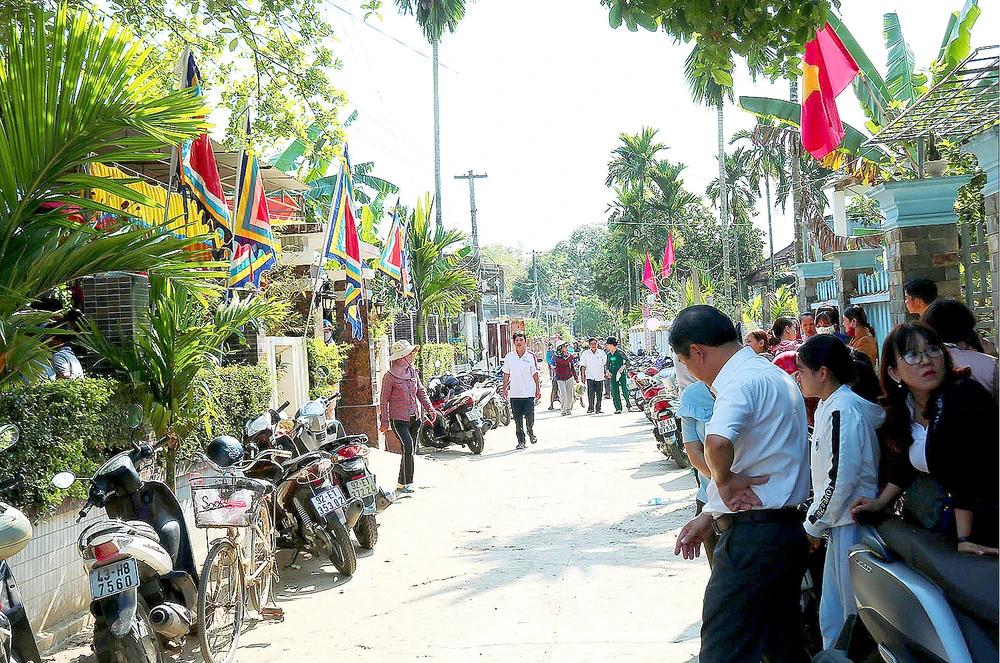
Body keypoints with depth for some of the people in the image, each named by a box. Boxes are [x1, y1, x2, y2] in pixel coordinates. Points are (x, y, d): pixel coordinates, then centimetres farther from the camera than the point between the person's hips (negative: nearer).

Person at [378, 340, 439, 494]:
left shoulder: (413, 372, 9)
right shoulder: (389, 376, -9)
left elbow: (421, 392, 17)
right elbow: (384, 399, -5)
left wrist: (429, 409, 7)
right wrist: (384, 421, -6)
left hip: (414, 418, 7)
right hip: (399, 419, -7)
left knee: (411, 451, 9)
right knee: (408, 447, -19)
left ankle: (402, 484, 21)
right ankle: (405, 483, -9)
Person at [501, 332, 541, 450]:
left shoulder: (531, 356, 1)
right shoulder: (509, 356, 4)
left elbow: (535, 373, 5)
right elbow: (506, 374, 10)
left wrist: (538, 389, 4)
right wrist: (504, 388, 6)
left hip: (529, 392, -1)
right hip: (514, 393, 1)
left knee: (529, 418, -2)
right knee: (518, 420, 3)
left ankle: (531, 433, 27)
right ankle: (521, 441, 11)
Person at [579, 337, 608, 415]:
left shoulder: (602, 353, 6)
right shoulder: (585, 353, 4)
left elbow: (605, 364, 11)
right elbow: (583, 365, 6)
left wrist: (606, 372, 3)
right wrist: (583, 375, 0)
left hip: (599, 377, 2)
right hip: (590, 377, -2)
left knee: (599, 394, 5)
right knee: (591, 394, -14)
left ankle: (598, 409, 16)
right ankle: (590, 408, -7)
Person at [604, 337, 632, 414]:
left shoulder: (620, 352, -5)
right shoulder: (609, 354, 13)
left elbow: (628, 361, -5)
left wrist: (623, 367, -18)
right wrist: (607, 371, 3)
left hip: (621, 374, -5)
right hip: (612, 375, 5)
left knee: (624, 389, -11)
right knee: (615, 392, 0)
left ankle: (628, 404, 10)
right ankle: (618, 408, 3)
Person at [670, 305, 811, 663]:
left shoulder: (743, 381, -16)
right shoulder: (774, 376, 17)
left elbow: (717, 442, -38)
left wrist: (724, 481, -18)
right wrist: (709, 516, 21)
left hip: (753, 539, -10)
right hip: (788, 530, 10)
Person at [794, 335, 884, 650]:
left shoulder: (841, 410, -19)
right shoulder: (827, 405, 12)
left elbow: (841, 477, -22)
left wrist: (814, 524, -13)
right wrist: (817, 520, 16)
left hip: (852, 524, -10)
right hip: (838, 523, 10)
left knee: (856, 614, 2)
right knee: (832, 614, 18)